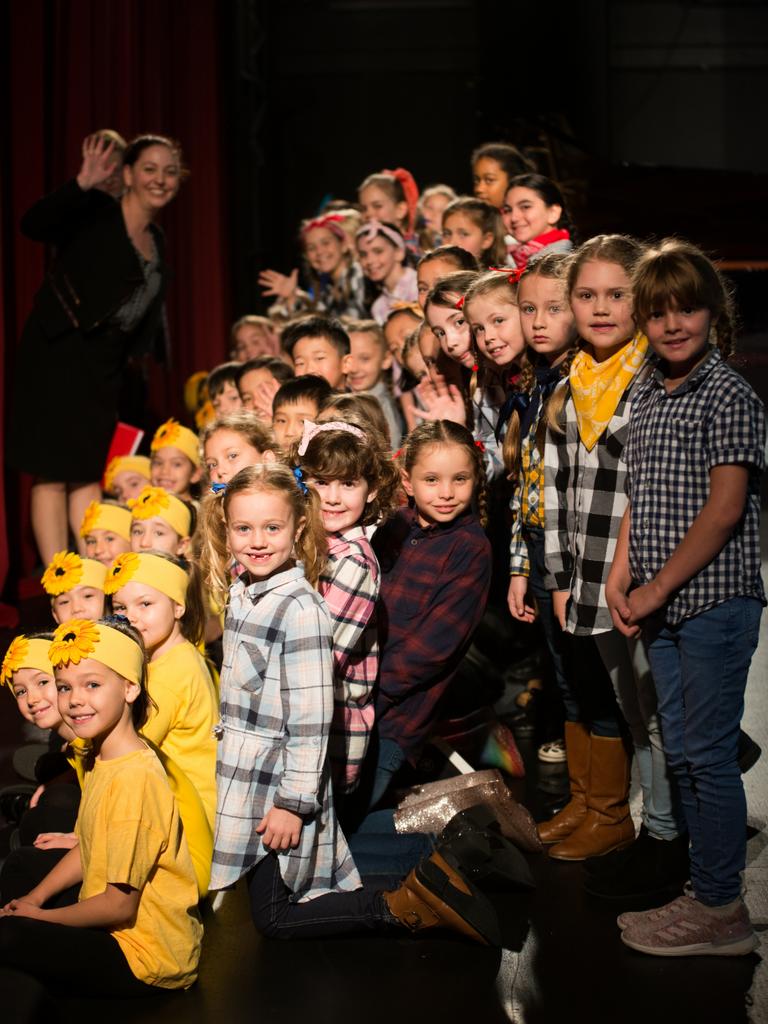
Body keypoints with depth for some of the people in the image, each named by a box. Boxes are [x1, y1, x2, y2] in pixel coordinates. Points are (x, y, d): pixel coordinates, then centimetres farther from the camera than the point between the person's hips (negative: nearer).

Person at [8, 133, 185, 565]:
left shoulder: (157, 241, 13)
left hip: (105, 366, 7)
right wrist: (83, 184, -39)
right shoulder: (97, 213, -8)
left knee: (90, 473, 10)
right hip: (57, 354, -7)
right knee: (53, 473, -4)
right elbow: (34, 225, -26)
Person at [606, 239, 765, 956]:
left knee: (709, 756, -3)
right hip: (660, 608, 8)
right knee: (681, 754, 14)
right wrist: (620, 577, 3)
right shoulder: (645, 398, 12)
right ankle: (707, 895, 26)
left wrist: (658, 587, -15)